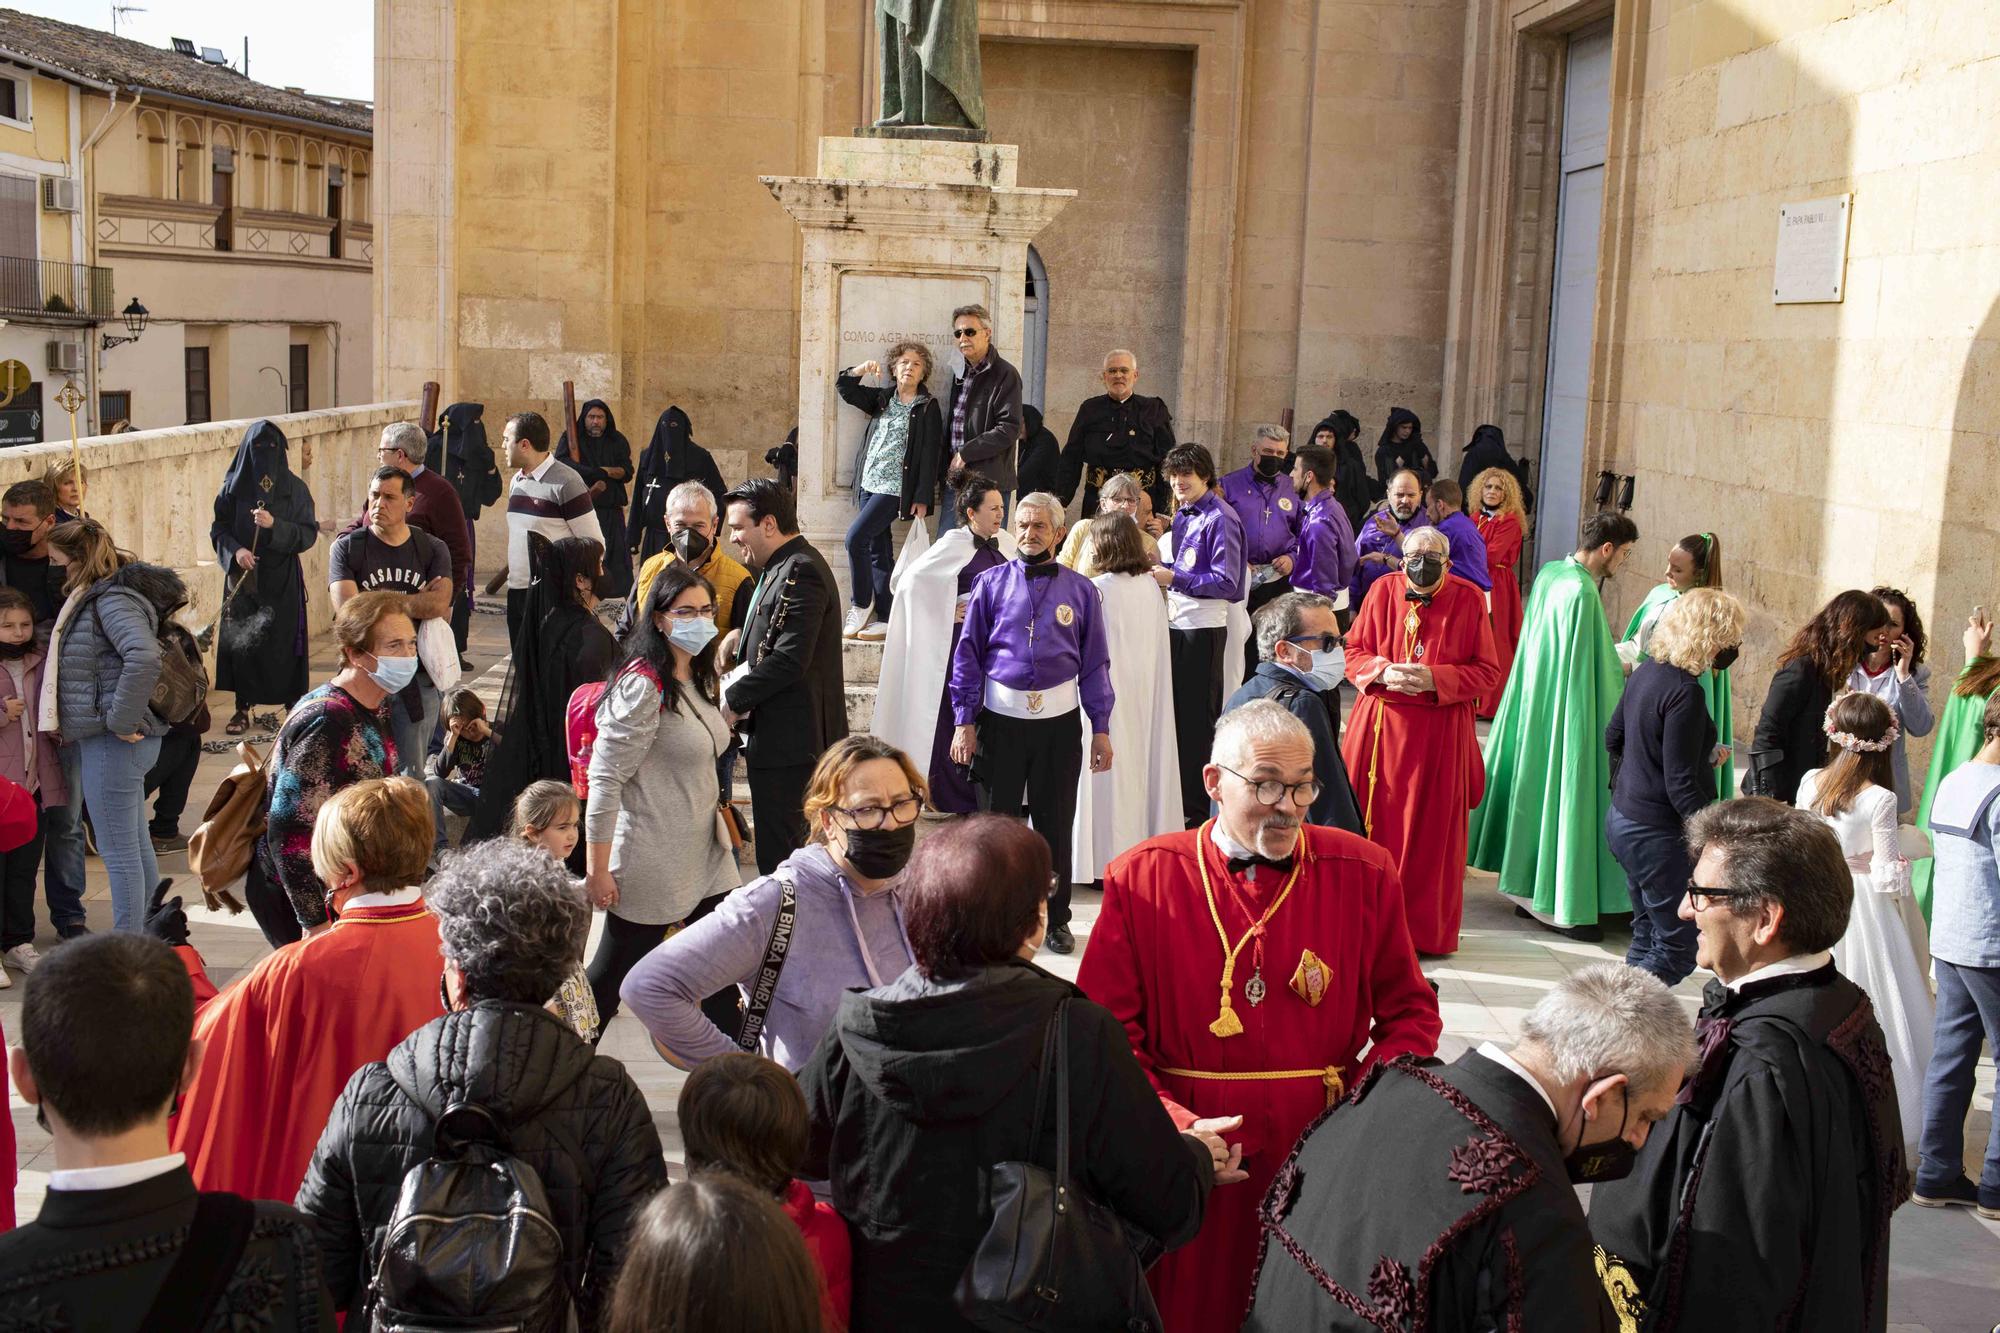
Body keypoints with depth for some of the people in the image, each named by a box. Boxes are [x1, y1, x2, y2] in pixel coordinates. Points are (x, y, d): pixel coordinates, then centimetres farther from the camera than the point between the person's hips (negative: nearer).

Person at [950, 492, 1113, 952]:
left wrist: (1101, 728, 2)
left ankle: (1055, 919, 24)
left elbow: (1095, 662, 6)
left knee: (1056, 824, 9)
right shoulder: (991, 583, 3)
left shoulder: (1080, 590, 5)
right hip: (1000, 719, 0)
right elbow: (968, 654, 3)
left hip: (1059, 720, 0)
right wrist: (964, 721, -3)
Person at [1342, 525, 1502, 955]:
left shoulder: (1468, 599, -2)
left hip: (1441, 733, -1)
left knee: (1432, 831, 1)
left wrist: (1434, 678, -16)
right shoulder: (1383, 590, 2)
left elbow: (1488, 672, -2)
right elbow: (1352, 652, 7)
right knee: (1375, 822, 4)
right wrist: (1385, 672, -13)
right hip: (1380, 725, 2)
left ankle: (1427, 928, 12)